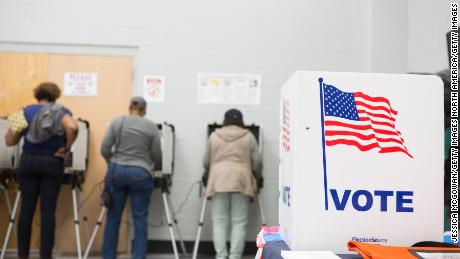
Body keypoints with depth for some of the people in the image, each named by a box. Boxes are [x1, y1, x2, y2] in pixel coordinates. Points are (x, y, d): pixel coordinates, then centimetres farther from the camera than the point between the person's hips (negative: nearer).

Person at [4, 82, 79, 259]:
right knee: (48, 211, 1)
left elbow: (9, 141, 6)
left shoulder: (26, 112, 9)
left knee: (26, 210, 7)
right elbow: (73, 128, -23)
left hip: (28, 162, 3)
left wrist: (18, 129, 21)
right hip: (52, 163, -2)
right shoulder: (60, 111, 0)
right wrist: (66, 147, -11)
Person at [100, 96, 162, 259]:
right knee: (140, 218, 4)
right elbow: (157, 156, 4)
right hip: (140, 174, -2)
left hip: (116, 172, 2)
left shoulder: (116, 122, 4)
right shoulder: (151, 127, 1)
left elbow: (104, 150, 0)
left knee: (113, 217, 10)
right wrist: (154, 169, 25)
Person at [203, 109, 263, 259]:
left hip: (219, 181, 1)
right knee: (239, 222, 1)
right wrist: (257, 177, 22)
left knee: (219, 221, 2)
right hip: (241, 181, -1)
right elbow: (257, 161, 5)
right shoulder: (248, 136, 9)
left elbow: (206, 162, 14)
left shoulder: (214, 136, 12)